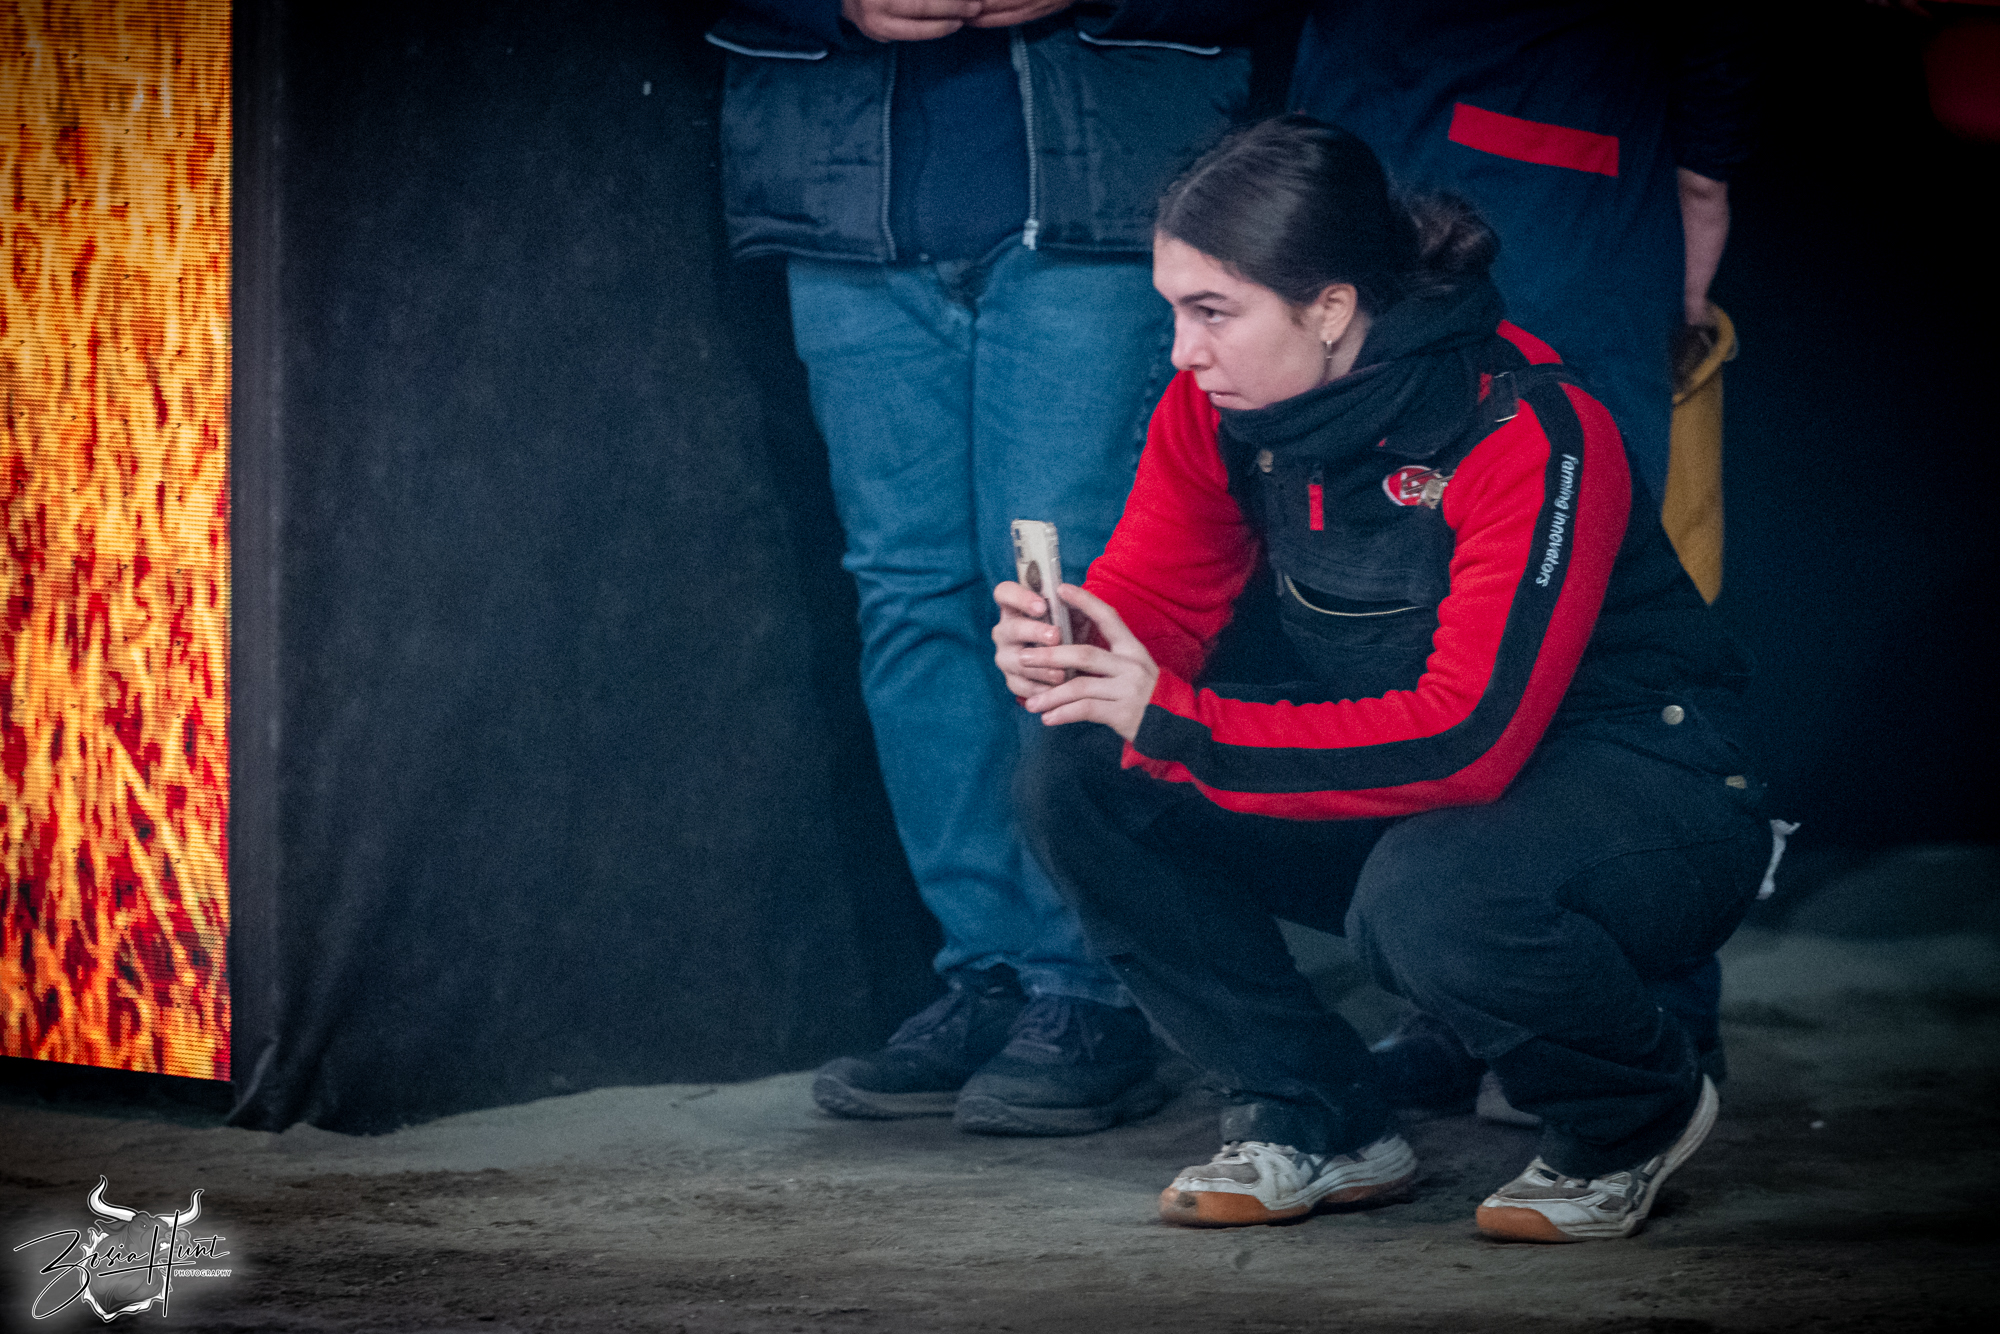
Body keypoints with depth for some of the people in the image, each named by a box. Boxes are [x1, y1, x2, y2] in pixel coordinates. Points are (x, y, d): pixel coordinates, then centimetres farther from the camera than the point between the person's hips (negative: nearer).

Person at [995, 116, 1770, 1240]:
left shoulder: (1530, 432, -27)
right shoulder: (1223, 400, -6)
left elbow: (1470, 738, -33)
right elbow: (1154, 599, -1)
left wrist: (1171, 721, -35)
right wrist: (1057, 650, -28)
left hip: (1647, 795, -7)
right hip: (1398, 786, 7)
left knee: (1431, 899, -40)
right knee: (1076, 779, -12)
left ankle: (1640, 1113, -5)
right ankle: (1322, 1125, 1)